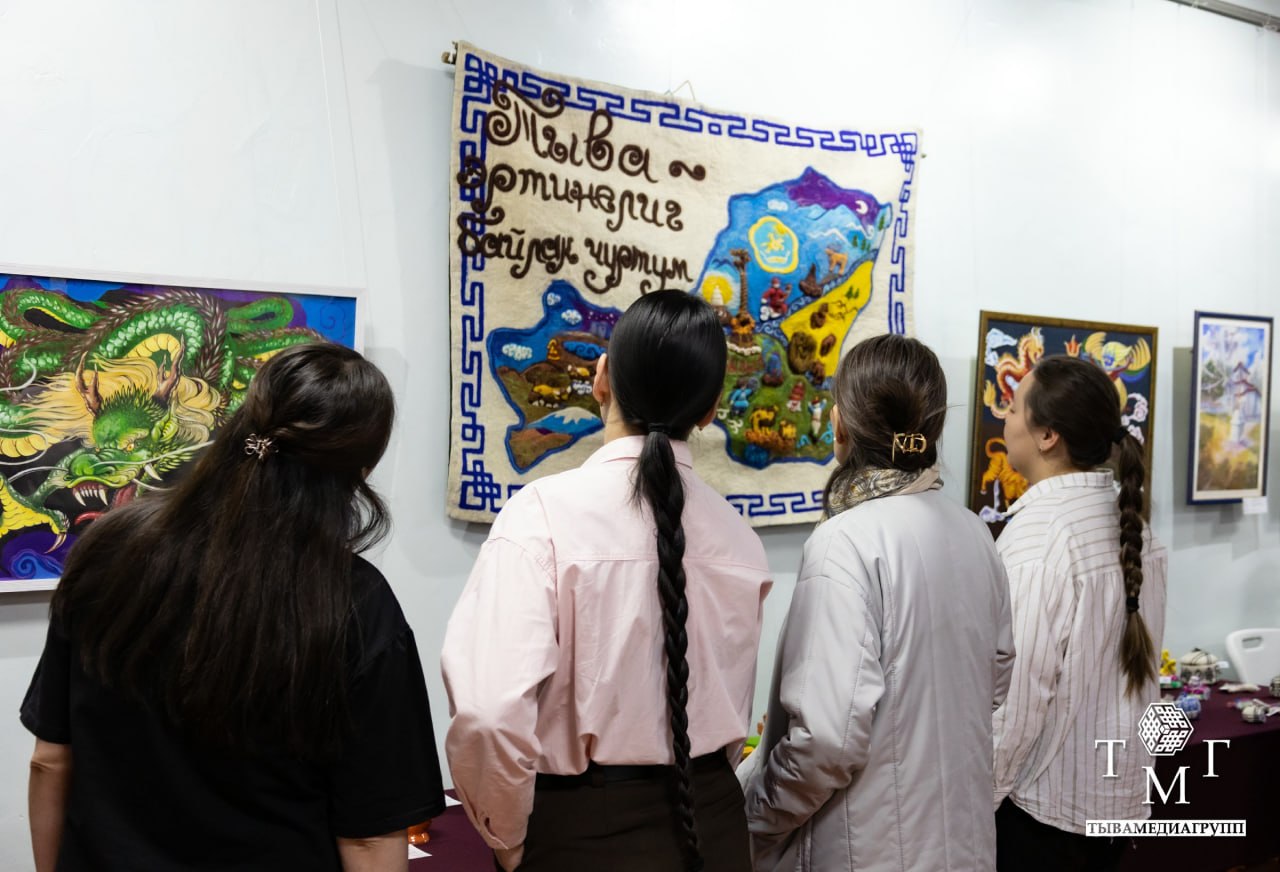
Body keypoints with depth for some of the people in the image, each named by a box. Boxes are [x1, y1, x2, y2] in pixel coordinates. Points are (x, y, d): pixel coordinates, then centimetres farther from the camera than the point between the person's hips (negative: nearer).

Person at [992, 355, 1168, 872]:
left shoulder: (1037, 533, -23)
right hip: (1118, 790, 7)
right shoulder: (1131, 524, 1)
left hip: (1043, 798, -7)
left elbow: (1019, 686, -23)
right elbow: (1131, 658, 10)